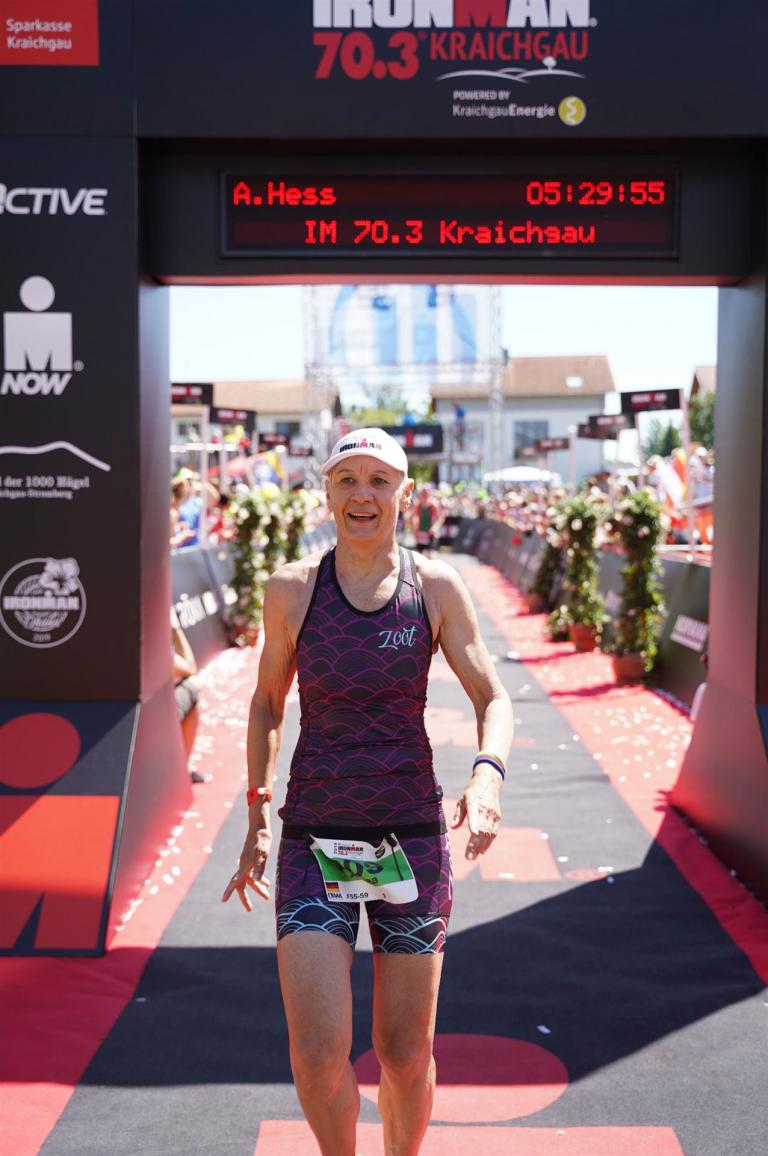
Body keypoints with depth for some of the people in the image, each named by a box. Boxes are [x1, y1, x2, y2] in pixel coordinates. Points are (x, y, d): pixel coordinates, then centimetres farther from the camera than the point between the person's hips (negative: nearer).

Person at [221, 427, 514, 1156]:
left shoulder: (437, 587, -2)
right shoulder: (291, 589, -2)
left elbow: (493, 700, -1)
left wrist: (487, 776, -22)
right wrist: (257, 817, 10)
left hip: (411, 837, 1)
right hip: (315, 842, 0)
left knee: (406, 1055, 8)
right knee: (318, 1055, -11)